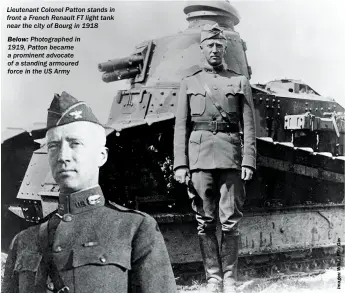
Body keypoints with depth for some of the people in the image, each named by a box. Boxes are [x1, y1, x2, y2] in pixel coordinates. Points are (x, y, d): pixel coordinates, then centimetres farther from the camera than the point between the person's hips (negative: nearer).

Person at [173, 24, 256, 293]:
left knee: (231, 221, 0)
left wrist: (249, 161, -5)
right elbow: (181, 126, 8)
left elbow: (249, 126, 6)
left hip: (231, 156, 0)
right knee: (205, 222, 3)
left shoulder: (240, 82, 13)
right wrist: (180, 164, -2)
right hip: (199, 156, 1)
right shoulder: (189, 83, 14)